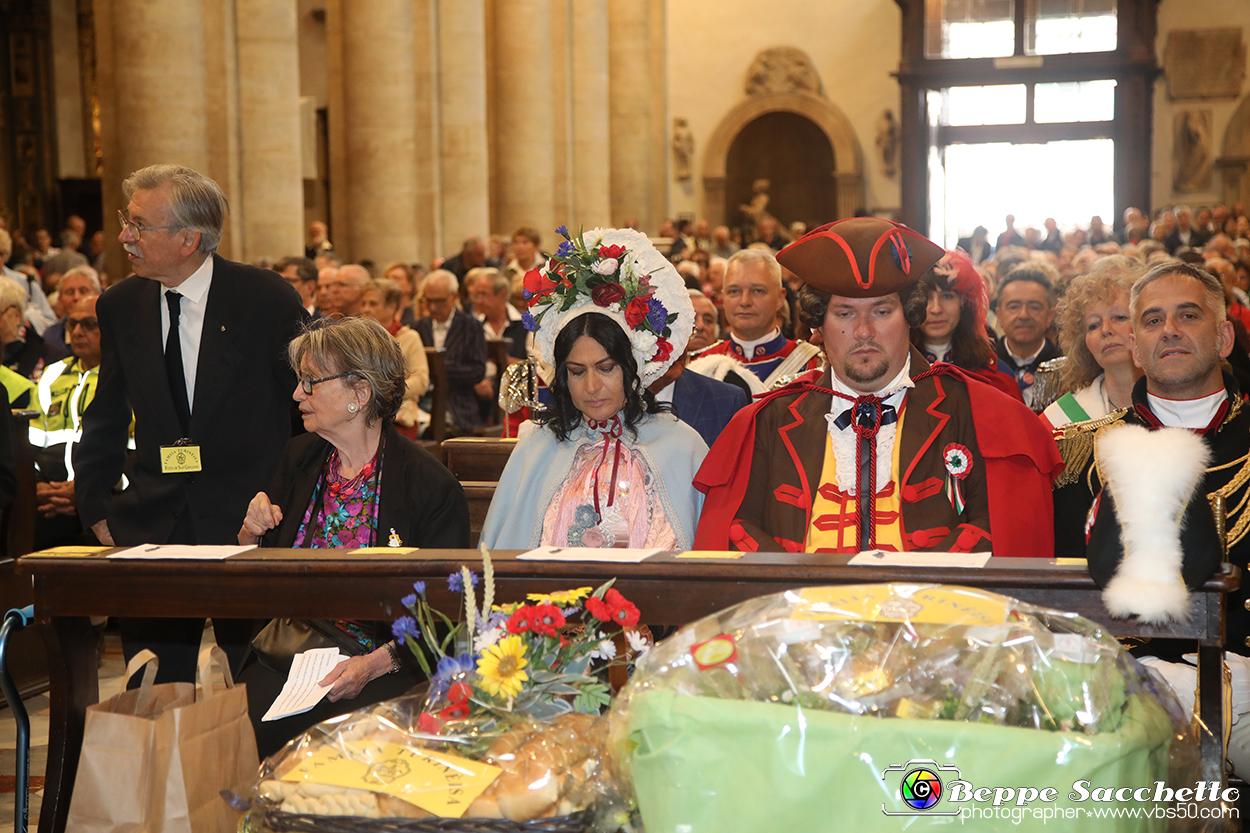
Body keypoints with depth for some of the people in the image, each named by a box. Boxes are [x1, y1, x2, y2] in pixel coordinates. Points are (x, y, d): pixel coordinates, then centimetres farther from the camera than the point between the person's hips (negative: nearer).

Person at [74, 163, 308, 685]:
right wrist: (97, 510, 8)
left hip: (249, 523, -3)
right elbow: (105, 420, 16)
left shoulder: (269, 300, -6)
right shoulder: (120, 306, 6)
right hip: (151, 527, 3)